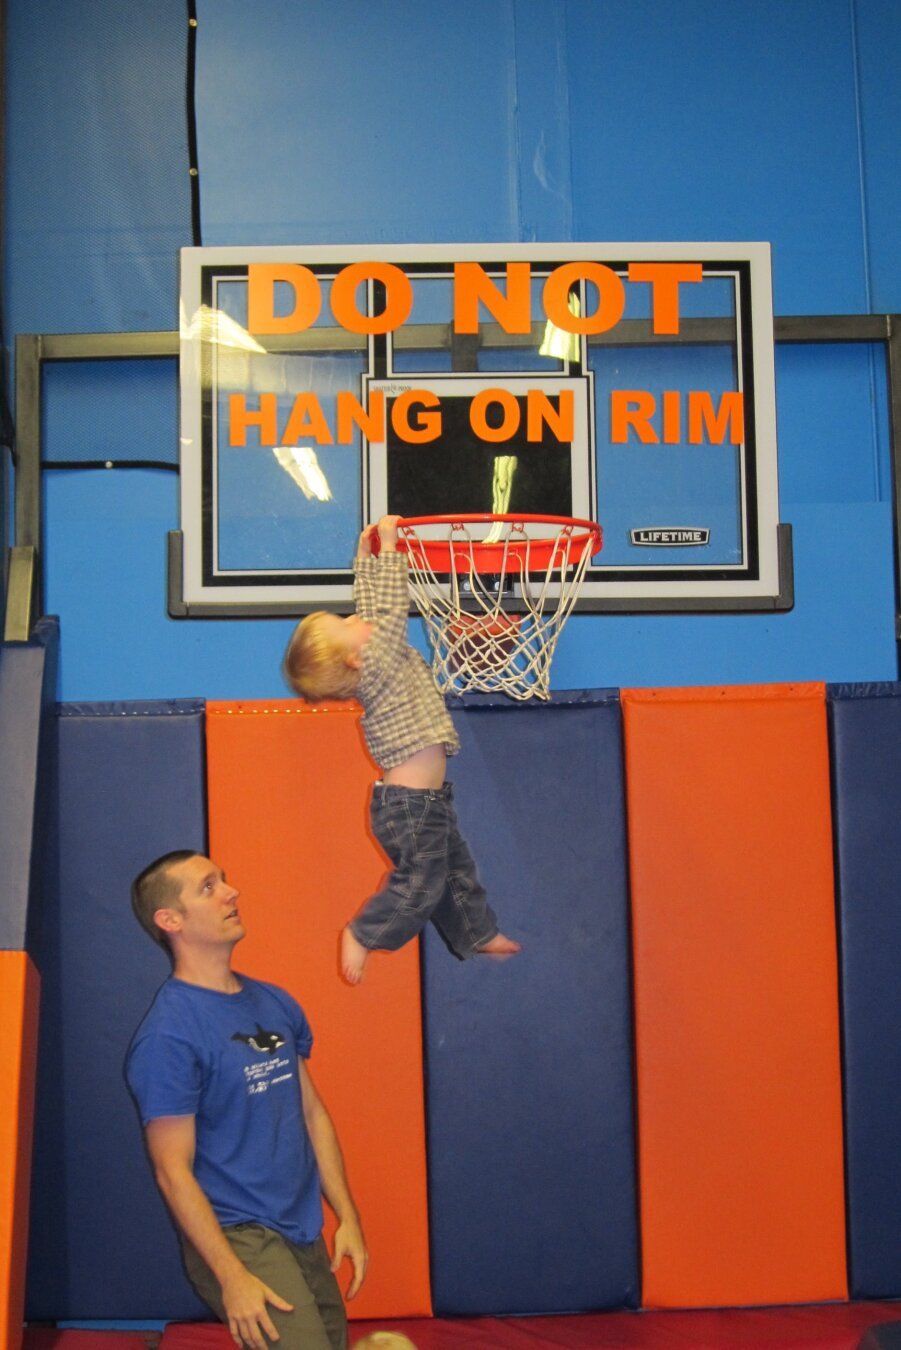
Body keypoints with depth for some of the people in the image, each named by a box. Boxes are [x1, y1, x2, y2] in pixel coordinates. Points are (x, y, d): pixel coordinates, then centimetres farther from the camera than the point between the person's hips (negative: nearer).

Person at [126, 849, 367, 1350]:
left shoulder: (276, 1003, 8)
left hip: (305, 1233, 7)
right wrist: (233, 1278, -17)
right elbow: (173, 1171, -14)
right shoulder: (168, 1035, -15)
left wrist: (348, 1218, 10)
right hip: (238, 1236, -7)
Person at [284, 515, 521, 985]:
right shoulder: (376, 667, -20)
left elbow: (374, 605, 14)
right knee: (419, 884, -2)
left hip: (426, 801, 10)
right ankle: (361, 936, 11)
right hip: (409, 804, -10)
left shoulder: (372, 663, 4)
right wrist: (387, 547, -18)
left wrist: (366, 553, 15)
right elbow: (392, 608, -23)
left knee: (456, 869, 20)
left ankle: (478, 934, 34)